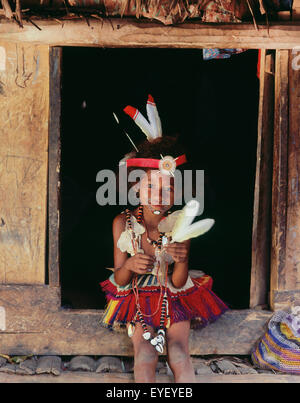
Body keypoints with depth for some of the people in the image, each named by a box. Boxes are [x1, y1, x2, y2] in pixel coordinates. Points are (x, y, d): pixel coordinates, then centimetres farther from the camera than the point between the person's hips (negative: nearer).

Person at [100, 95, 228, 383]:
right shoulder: (123, 223, -6)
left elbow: (178, 283, -7)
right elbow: (119, 280, -4)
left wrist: (181, 261, -30)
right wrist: (129, 266, -28)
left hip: (174, 299, 0)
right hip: (136, 297, 0)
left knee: (179, 354, -23)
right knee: (145, 354, -25)